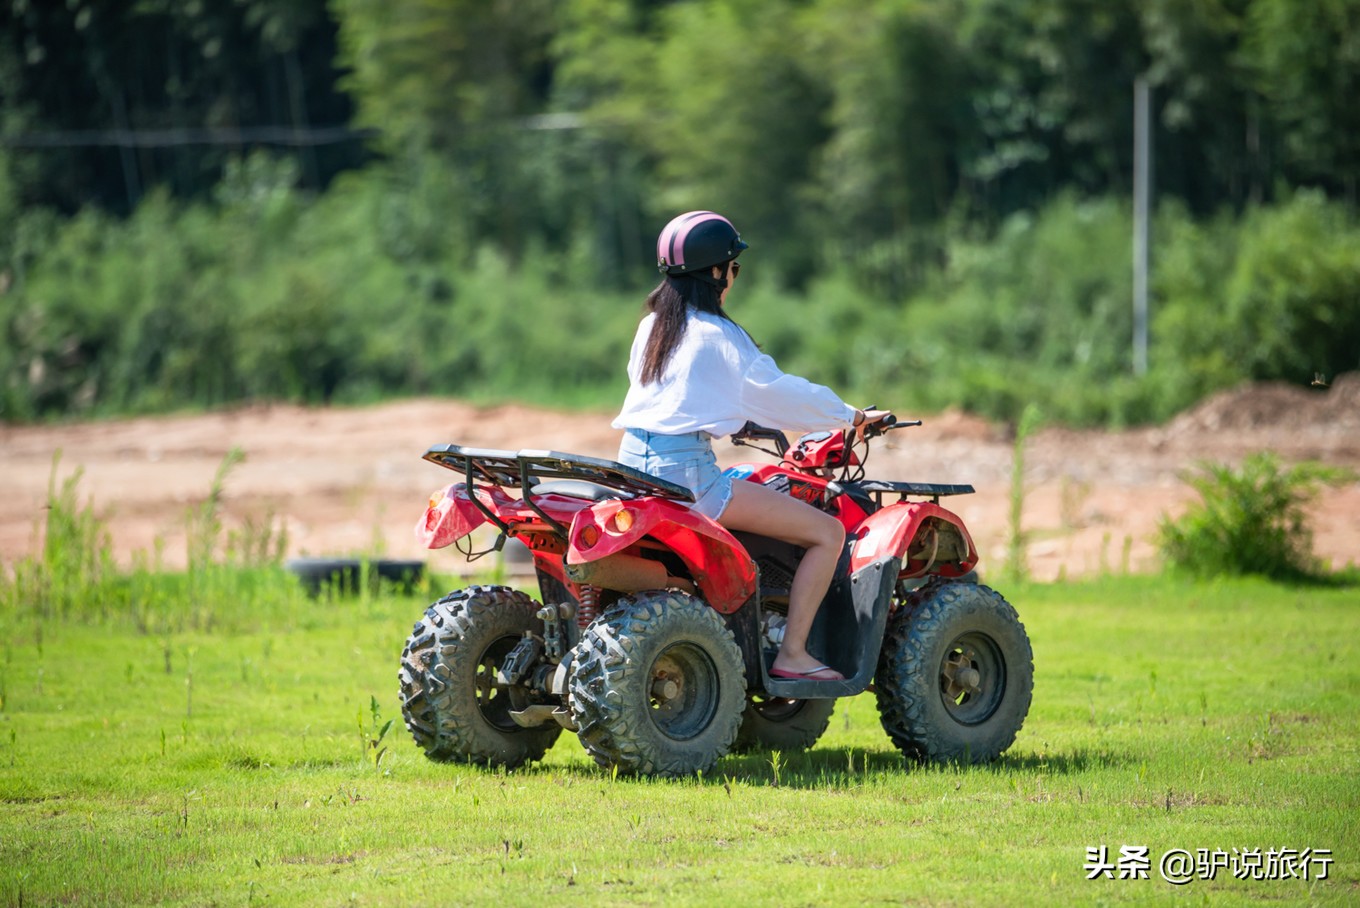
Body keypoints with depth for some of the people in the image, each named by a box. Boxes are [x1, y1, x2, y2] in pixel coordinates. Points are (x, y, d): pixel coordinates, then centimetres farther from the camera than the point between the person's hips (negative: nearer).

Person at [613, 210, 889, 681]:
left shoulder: (651, 326, 15)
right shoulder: (717, 334, -6)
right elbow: (778, 390, 0)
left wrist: (730, 420, 43)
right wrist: (852, 417, 13)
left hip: (634, 461, 9)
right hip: (686, 470, -9)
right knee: (828, 532, -6)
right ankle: (792, 655, -8)